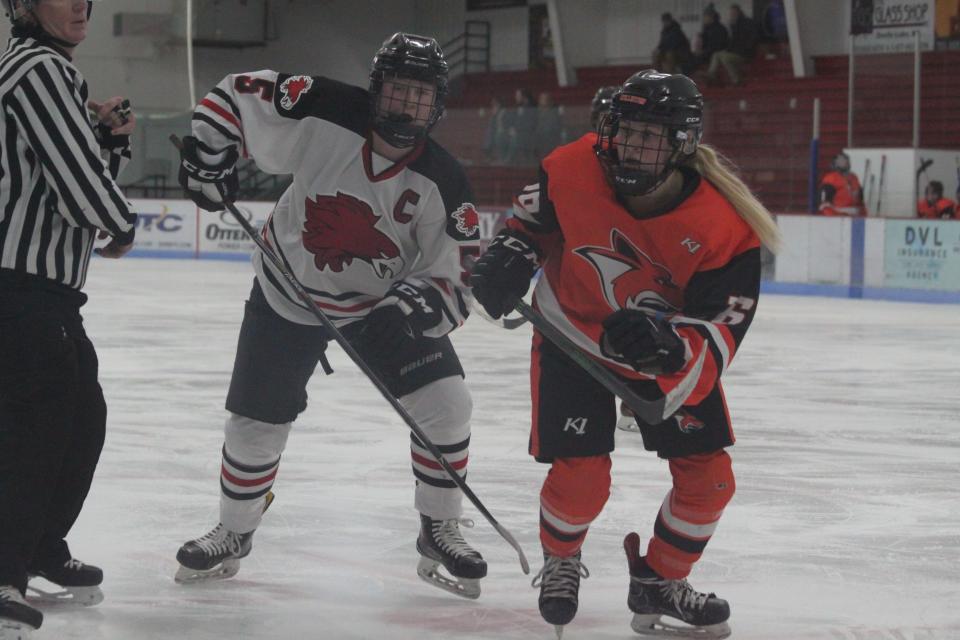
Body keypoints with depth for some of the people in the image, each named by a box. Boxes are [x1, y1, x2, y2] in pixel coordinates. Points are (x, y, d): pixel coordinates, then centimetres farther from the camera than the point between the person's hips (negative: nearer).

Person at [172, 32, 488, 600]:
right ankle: (234, 535, 30)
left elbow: (458, 277, -18)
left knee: (446, 404, -15)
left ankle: (440, 534, 4)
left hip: (387, 302, 0)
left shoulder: (443, 183, -21)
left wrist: (414, 304, -37)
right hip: (289, 295, 0)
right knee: (257, 421, 4)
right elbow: (236, 95, -10)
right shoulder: (323, 114, -23)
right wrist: (209, 152, -22)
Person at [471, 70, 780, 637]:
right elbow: (540, 210, 3)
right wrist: (513, 252, -14)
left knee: (708, 477, -2)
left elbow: (718, 331, -29)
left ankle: (660, 584, 25)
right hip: (574, 337, -1)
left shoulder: (724, 225, -30)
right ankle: (560, 560, 25)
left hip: (674, 350, 1)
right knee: (581, 476, -11)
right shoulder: (574, 169, -23)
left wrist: (669, 347, -48)